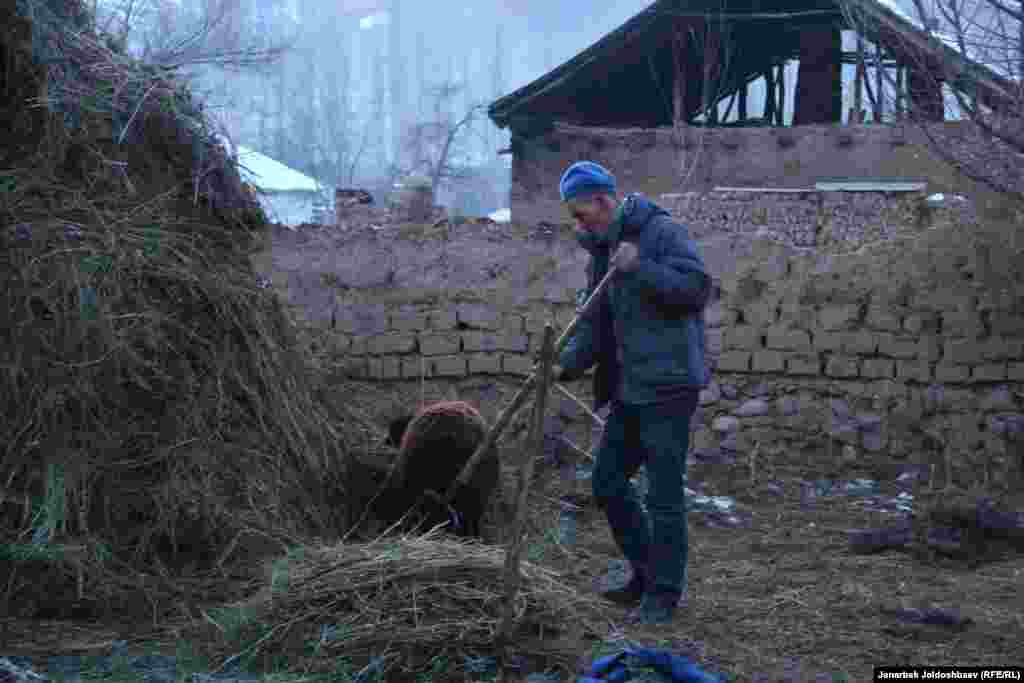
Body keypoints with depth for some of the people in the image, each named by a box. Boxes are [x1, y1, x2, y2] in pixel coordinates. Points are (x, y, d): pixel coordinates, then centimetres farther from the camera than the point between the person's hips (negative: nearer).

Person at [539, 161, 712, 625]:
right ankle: (646, 573, 28)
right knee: (607, 481, 13)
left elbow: (698, 287, -20)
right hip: (629, 388, 9)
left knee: (664, 493, -3)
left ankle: (664, 594, 9)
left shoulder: (662, 232, -10)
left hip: (668, 385, -9)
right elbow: (594, 324, 12)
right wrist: (567, 364, -3)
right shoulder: (602, 251, 15)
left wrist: (640, 268, -24)